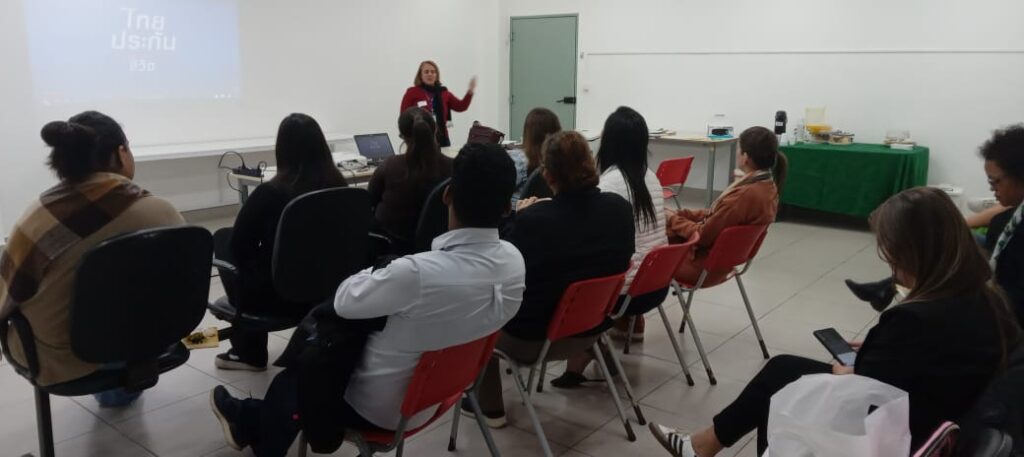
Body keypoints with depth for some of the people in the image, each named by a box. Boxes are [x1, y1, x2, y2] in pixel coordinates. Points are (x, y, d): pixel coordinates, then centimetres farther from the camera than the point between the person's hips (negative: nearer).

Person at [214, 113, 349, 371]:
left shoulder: (270, 192, -19)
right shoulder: (339, 186, -6)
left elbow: (240, 244, -5)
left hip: (278, 295, -5)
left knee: (223, 242, 19)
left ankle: (249, 352, 25)